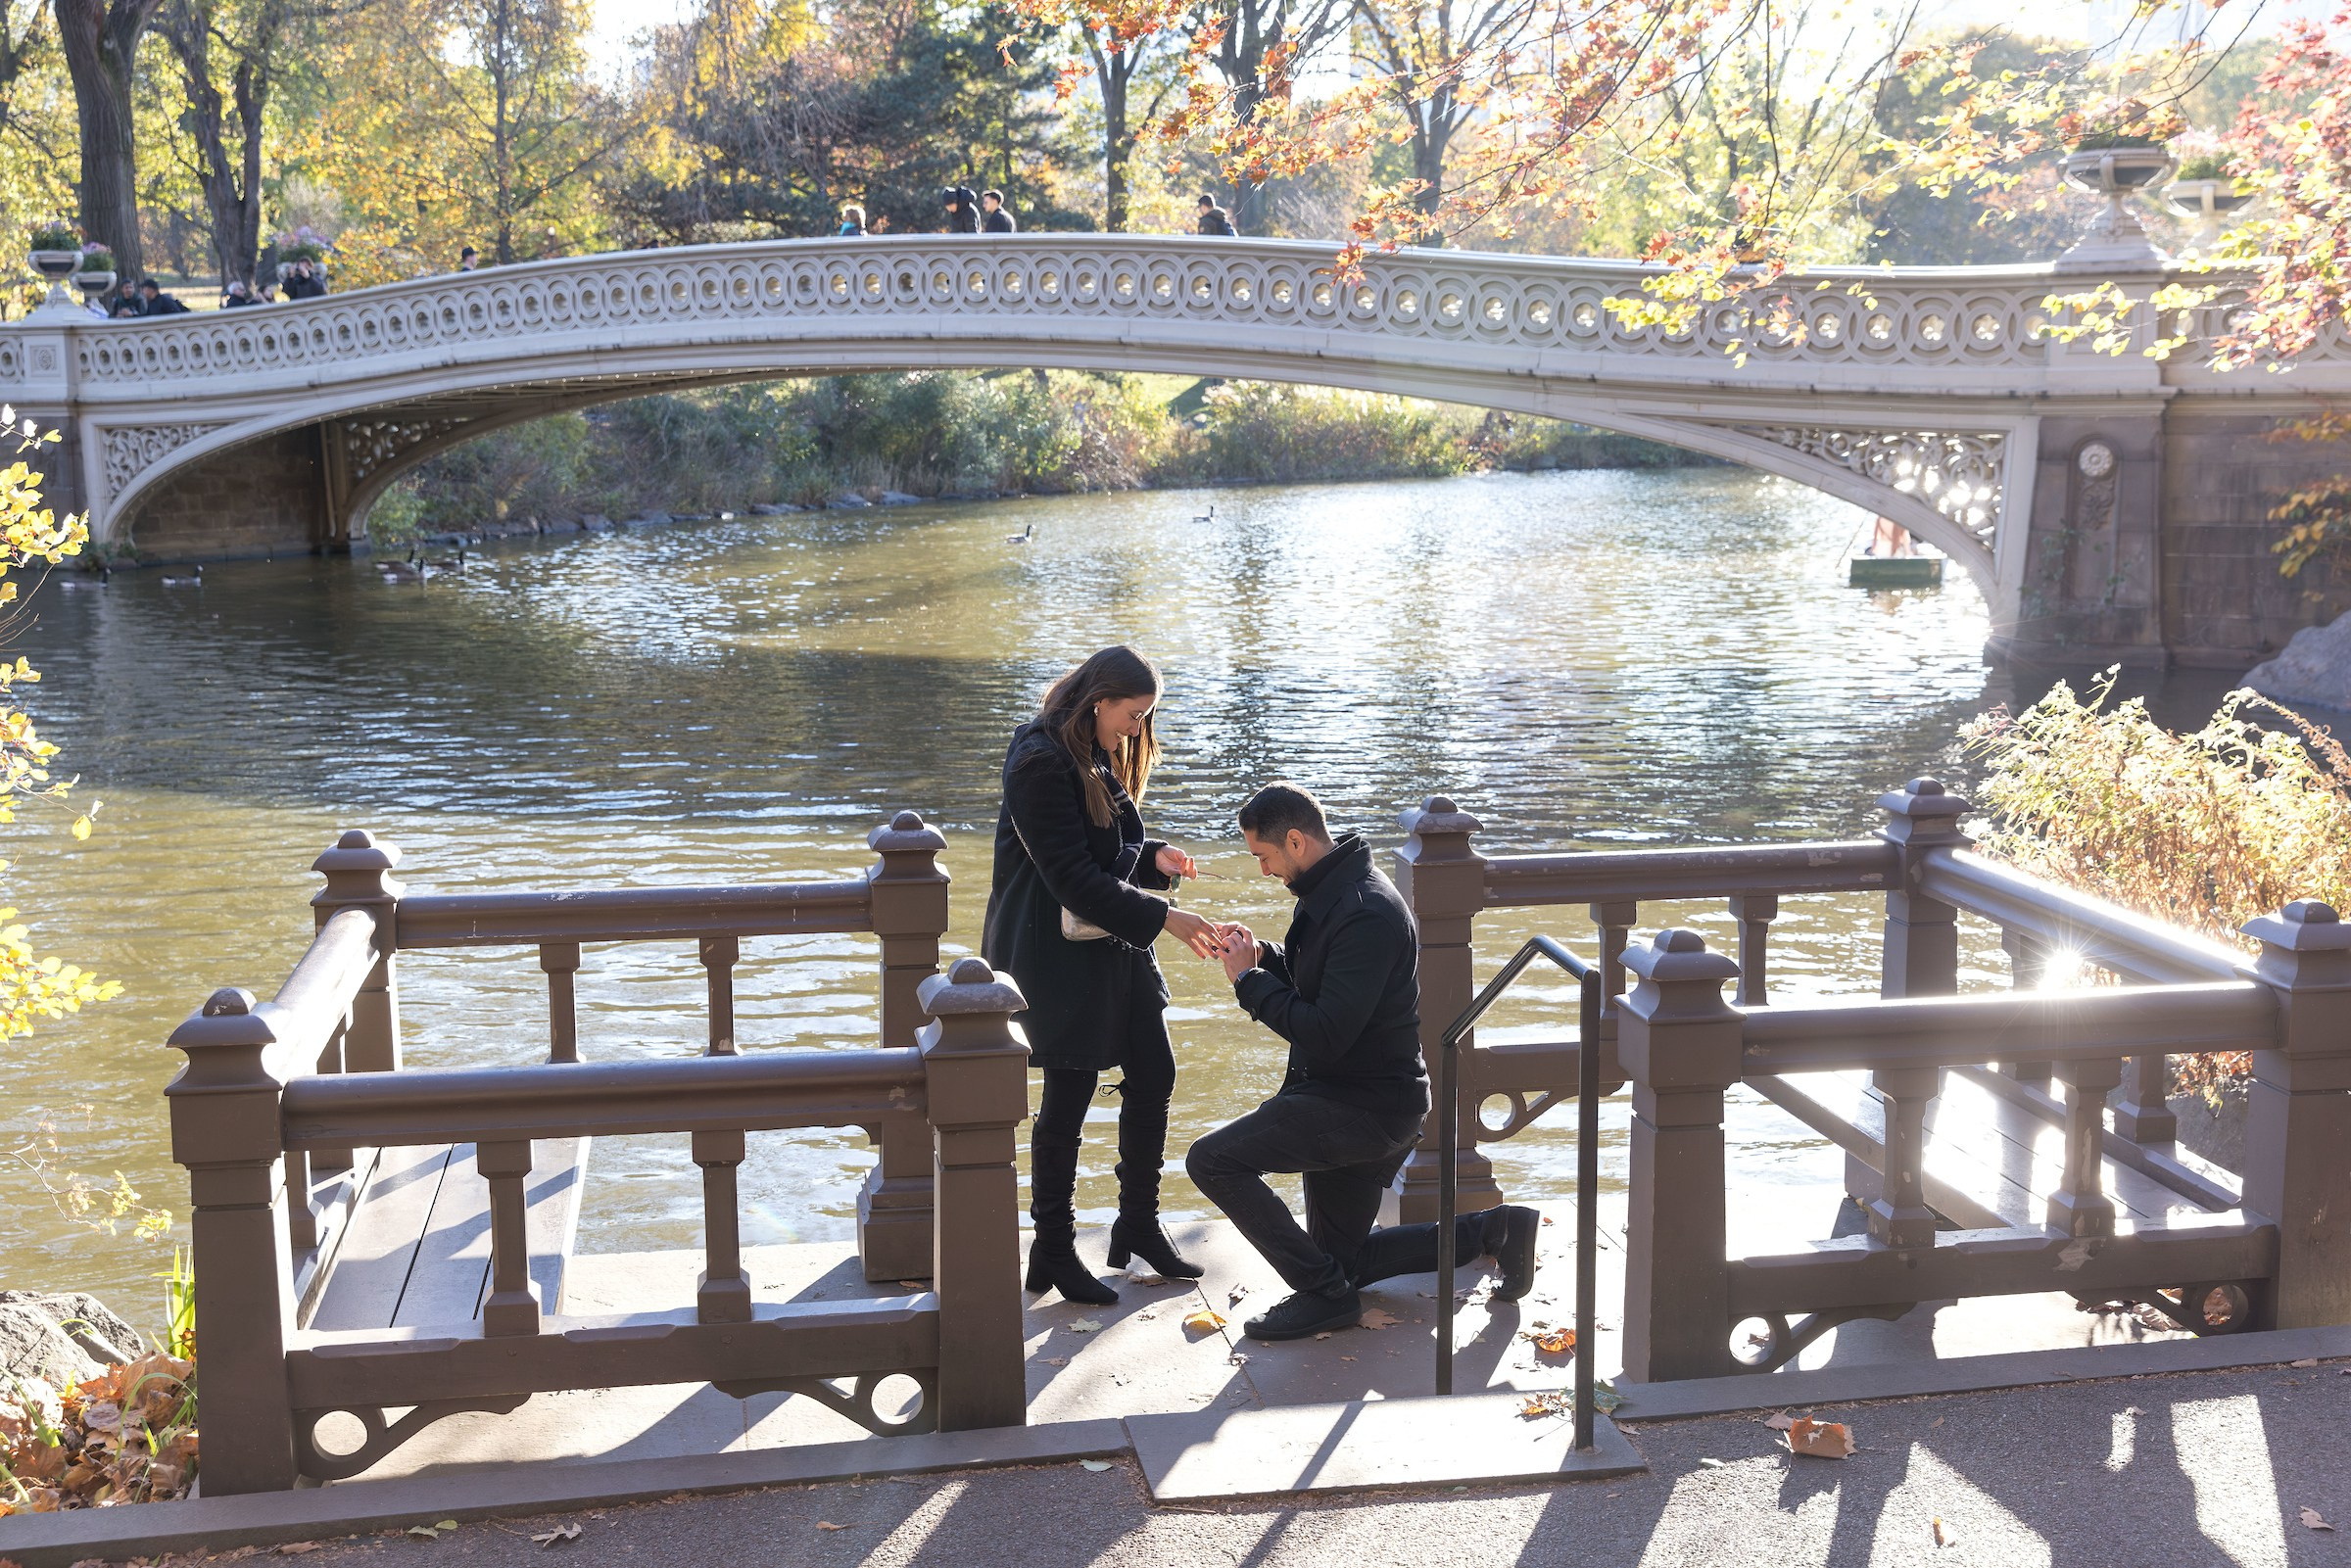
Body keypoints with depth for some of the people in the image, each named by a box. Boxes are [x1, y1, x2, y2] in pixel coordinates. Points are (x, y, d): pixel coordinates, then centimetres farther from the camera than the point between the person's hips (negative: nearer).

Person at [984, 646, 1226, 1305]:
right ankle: (1052, 1250, 12)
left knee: (1154, 1076, 9)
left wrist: (1155, 856, 1)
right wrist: (1164, 918, -21)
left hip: (1114, 945, 9)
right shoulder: (1040, 764, -19)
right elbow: (1074, 879, -22)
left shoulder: (1100, 760, 12)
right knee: (1070, 1096, -2)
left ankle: (1139, 1225, 24)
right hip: (1058, 950, -9)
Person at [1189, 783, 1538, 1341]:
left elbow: (1325, 1036, -29)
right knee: (1344, 1261, 18)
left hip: (1367, 1104, -10)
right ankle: (1491, 1230, 21)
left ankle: (1324, 1293, -9)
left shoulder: (1366, 915, -25)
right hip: (1349, 1099, 10)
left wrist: (1249, 980, -18)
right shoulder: (1330, 892, 7)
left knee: (1213, 1161, -18)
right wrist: (1262, 956, 2)